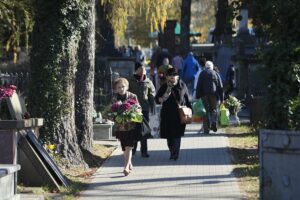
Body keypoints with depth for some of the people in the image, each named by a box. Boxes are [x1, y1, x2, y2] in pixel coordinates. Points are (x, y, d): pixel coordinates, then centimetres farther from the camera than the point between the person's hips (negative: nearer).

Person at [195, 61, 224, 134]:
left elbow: (199, 86, 1)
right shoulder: (215, 74, 9)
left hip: (204, 95, -1)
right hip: (214, 94, 1)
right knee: (214, 109, 14)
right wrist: (222, 98, 10)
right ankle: (214, 123, -4)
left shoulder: (202, 74, 7)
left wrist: (197, 96, 2)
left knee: (206, 111, 2)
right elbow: (220, 87, 8)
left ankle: (206, 129, -4)